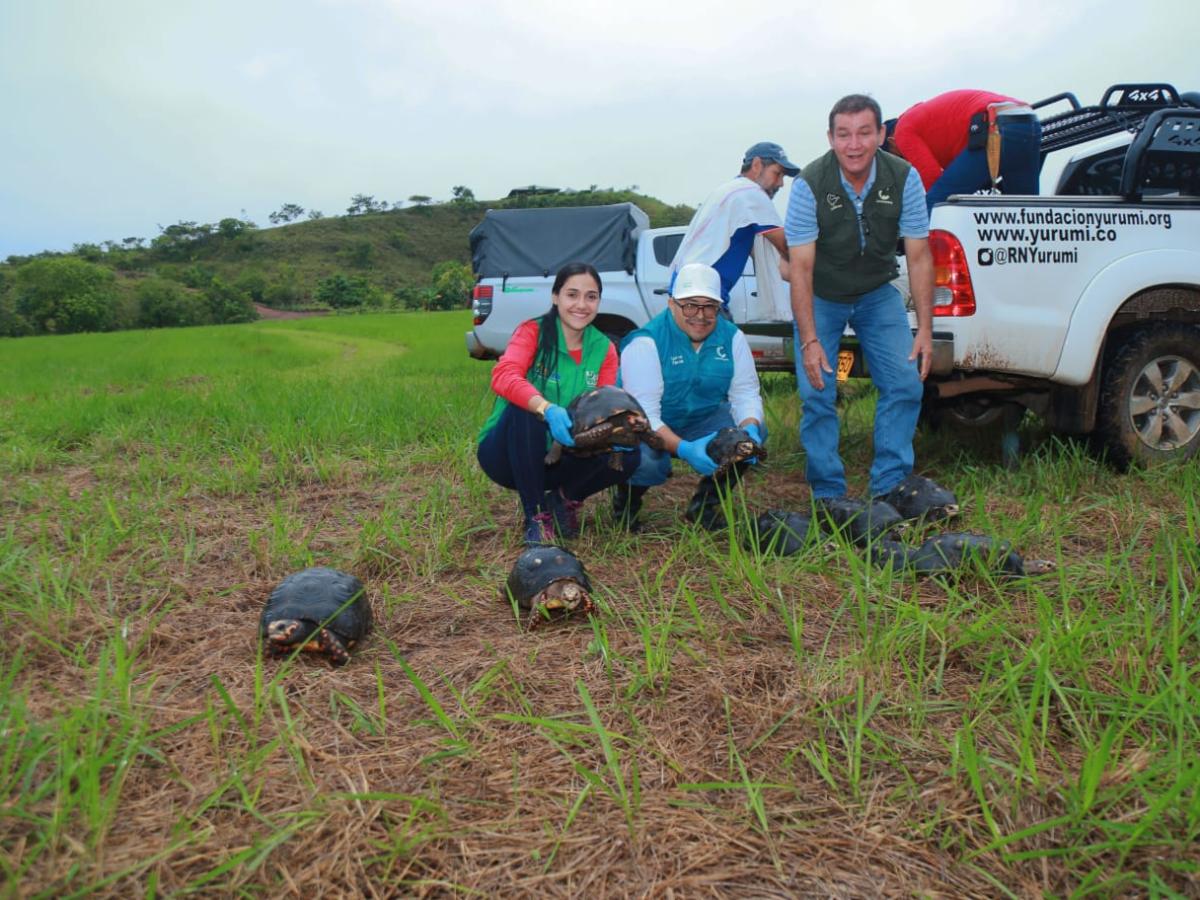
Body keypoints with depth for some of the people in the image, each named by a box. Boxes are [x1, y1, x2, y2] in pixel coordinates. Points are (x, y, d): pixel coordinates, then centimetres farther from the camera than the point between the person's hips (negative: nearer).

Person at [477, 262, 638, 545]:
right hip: (507, 454, -3)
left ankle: (564, 498, 4)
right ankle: (536, 516, -21)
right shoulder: (533, 331, -13)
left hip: (558, 458, 3)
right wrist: (547, 409, -50)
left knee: (628, 454, -20)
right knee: (525, 409, -35)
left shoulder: (604, 349, 0)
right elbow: (503, 376, -32)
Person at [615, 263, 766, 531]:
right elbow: (642, 412, -28)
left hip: (702, 420, 5)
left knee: (757, 430, -19)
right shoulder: (646, 342, -21)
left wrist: (749, 429, -29)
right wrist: (683, 449, -43)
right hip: (651, 428, -5)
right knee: (646, 461, -37)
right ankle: (627, 499, 4)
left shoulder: (732, 337, -5)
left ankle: (706, 503, 4)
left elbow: (745, 392, -5)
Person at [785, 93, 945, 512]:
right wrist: (809, 341, -27)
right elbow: (801, 268, -22)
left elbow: (919, 257, -10)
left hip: (878, 294, 3)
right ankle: (828, 495, 3)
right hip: (820, 297, -2)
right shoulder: (809, 185, -22)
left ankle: (890, 487, 4)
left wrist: (925, 328, -14)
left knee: (906, 383, -8)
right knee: (817, 394, -11)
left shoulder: (904, 179, -15)